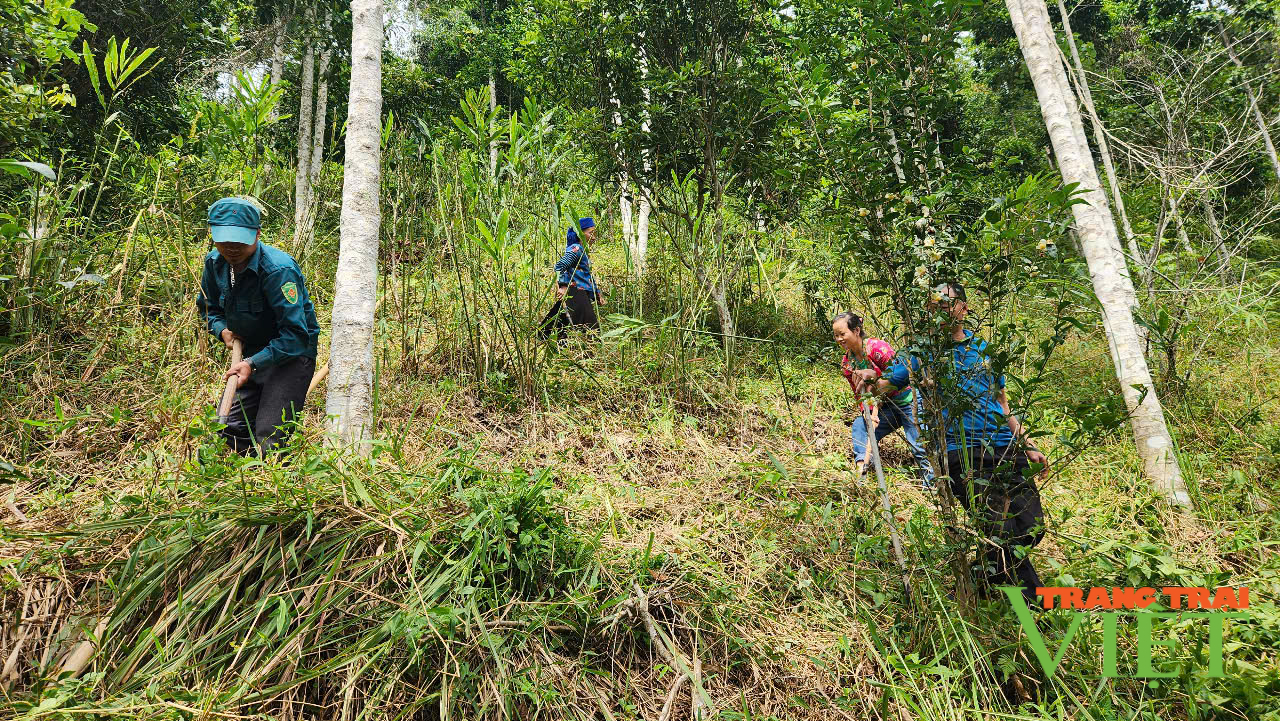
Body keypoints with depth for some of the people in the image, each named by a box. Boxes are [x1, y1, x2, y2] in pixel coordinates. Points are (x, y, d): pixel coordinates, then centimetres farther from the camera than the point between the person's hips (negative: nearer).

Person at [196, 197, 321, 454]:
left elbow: (295, 334, -28)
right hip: (251, 352, 7)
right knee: (228, 428, 8)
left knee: (269, 439, -14)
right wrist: (222, 329, -3)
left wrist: (253, 363, -32)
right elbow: (208, 306, 18)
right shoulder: (214, 262, -3)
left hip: (292, 353, -7)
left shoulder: (279, 269, -26)